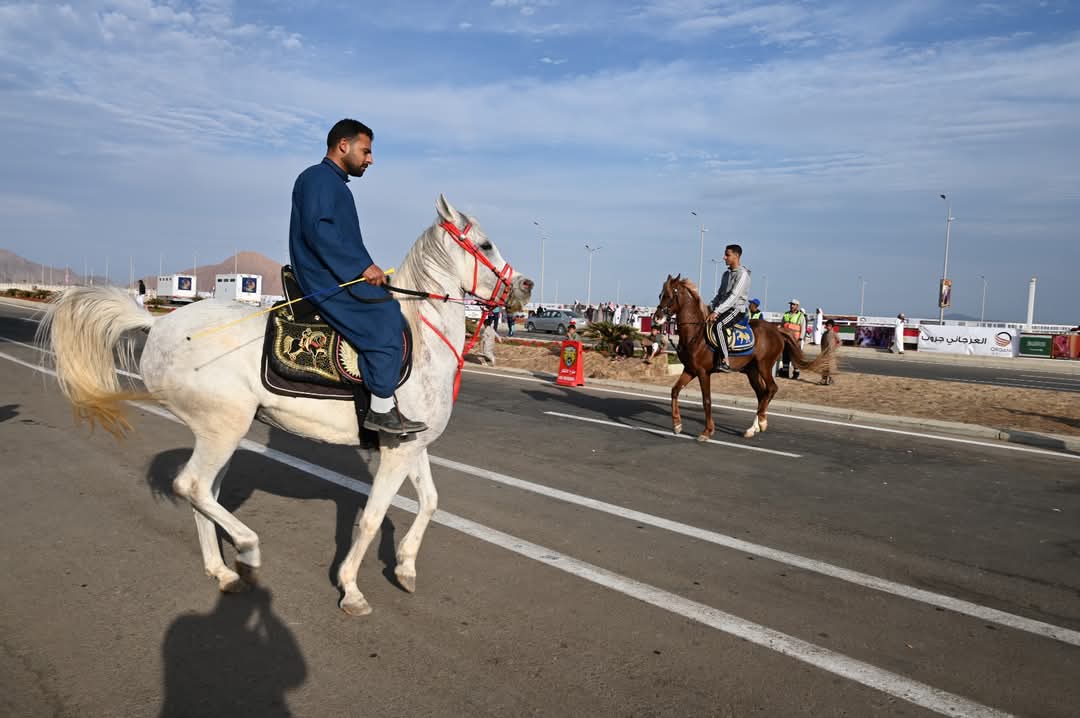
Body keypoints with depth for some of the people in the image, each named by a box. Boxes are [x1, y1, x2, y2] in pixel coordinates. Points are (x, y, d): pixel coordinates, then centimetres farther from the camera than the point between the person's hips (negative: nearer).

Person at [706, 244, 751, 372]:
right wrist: (710, 308, 0)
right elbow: (719, 294, 18)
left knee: (719, 326, -33)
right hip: (726, 308, 9)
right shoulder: (726, 274, 16)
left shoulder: (742, 274, -12)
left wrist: (717, 311, -27)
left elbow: (733, 296, -22)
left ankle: (725, 362, -35)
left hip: (737, 309, -9)